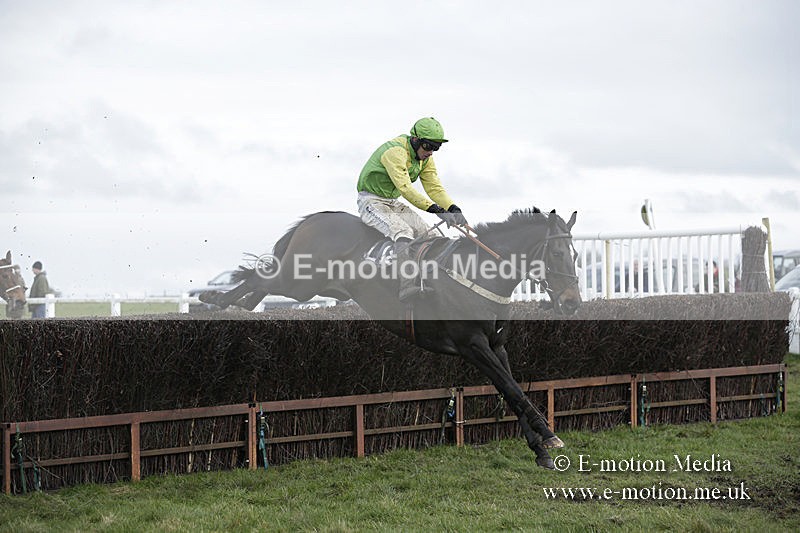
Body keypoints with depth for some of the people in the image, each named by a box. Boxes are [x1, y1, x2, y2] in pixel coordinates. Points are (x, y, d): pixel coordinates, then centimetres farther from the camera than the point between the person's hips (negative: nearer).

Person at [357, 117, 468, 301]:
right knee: (403, 231, -31)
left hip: (393, 203, 9)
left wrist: (453, 208, -20)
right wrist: (435, 209, -42)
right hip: (372, 201, -9)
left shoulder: (425, 158, 3)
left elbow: (434, 187, -1)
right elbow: (405, 188, -35)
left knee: (425, 233, -7)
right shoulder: (395, 152, -26)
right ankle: (408, 286, -43)